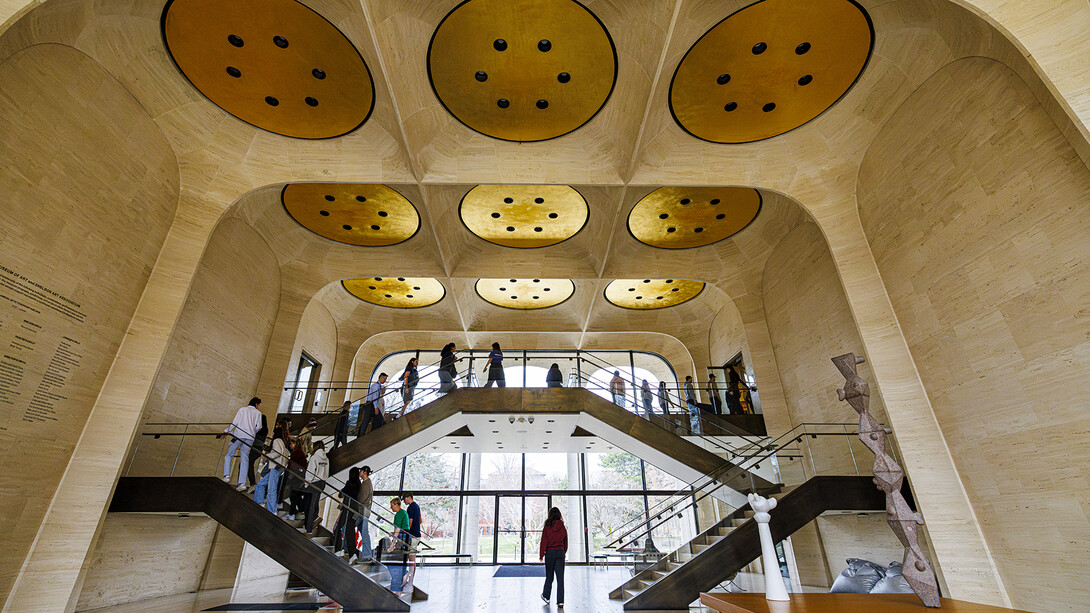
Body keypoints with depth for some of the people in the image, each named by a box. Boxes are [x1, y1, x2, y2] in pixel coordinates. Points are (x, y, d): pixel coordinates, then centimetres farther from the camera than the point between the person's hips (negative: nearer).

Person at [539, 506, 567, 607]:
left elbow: (544, 542, -7)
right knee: (560, 577, 4)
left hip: (550, 553, -1)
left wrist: (541, 555, 1)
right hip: (560, 552, 1)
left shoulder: (547, 528, -8)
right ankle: (560, 601, 3)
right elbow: (565, 542, 9)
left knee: (549, 576, 15)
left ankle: (546, 596, 29)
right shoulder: (562, 528, 0)